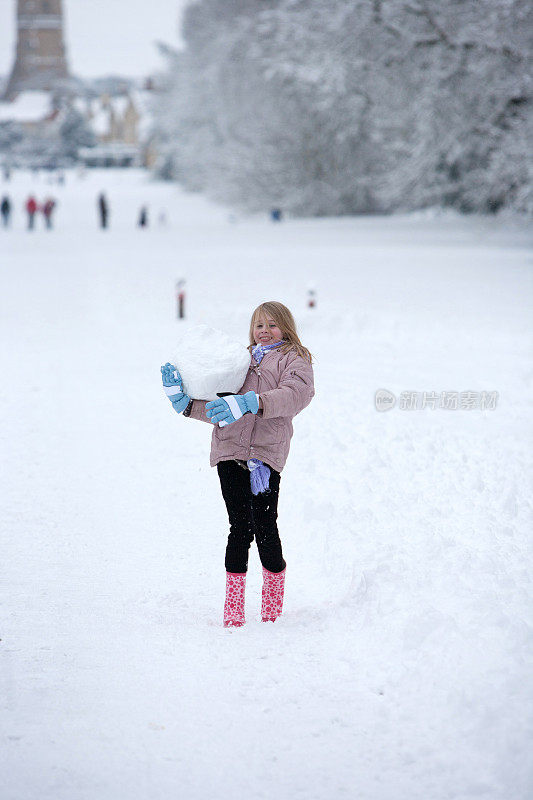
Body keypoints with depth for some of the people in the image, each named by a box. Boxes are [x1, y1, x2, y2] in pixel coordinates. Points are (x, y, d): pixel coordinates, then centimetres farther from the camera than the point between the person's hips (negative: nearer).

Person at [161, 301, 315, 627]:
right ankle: (233, 610, -2)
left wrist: (251, 402, -22)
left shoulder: (295, 360, 13)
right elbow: (220, 408, 29)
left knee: (264, 527, -9)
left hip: (266, 451, -3)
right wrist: (184, 401, 14)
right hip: (230, 452, 3)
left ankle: (272, 609, 10)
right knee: (240, 527, -5)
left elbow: (293, 395, -9)